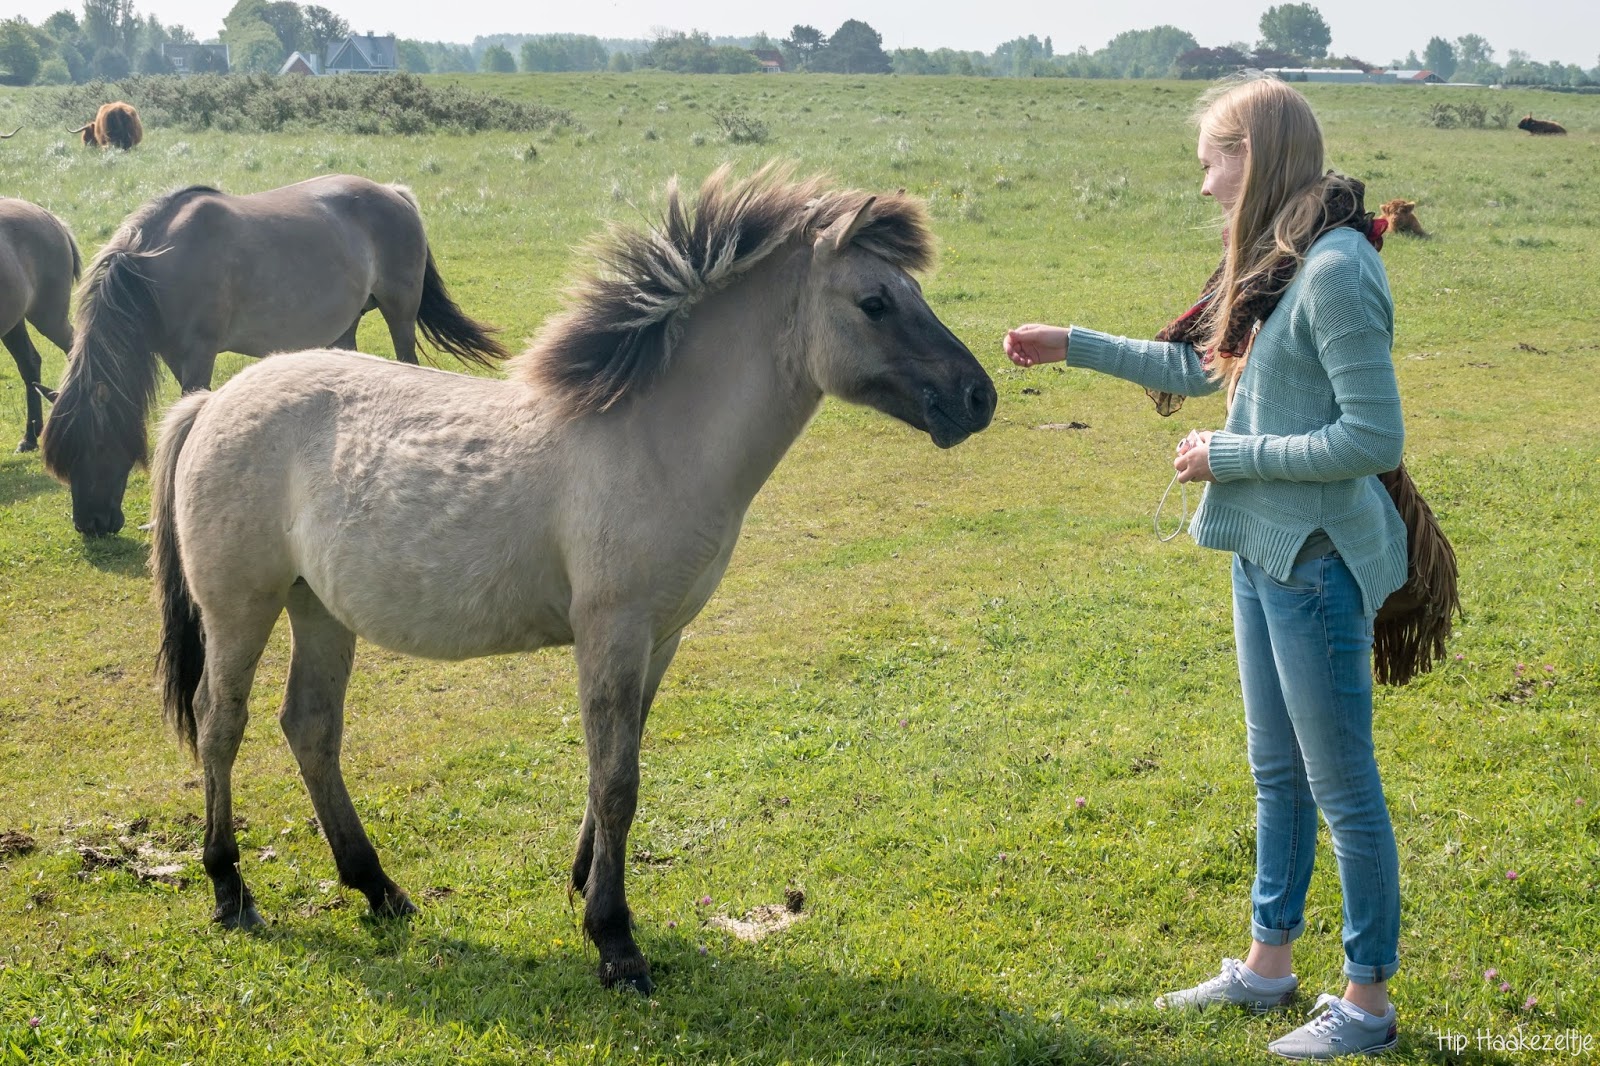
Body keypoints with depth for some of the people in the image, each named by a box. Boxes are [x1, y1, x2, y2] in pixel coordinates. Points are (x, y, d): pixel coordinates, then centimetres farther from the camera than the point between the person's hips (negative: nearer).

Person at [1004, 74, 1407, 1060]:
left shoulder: (1337, 272, -21)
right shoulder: (1275, 266, 9)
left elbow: (1374, 438, -24)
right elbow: (1196, 366, 24)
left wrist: (1229, 454, -17)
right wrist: (1072, 346, 25)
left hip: (1318, 566, -10)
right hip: (1264, 554, 10)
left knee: (1343, 789, 3)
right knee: (1277, 775, 20)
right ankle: (1269, 966, 34)